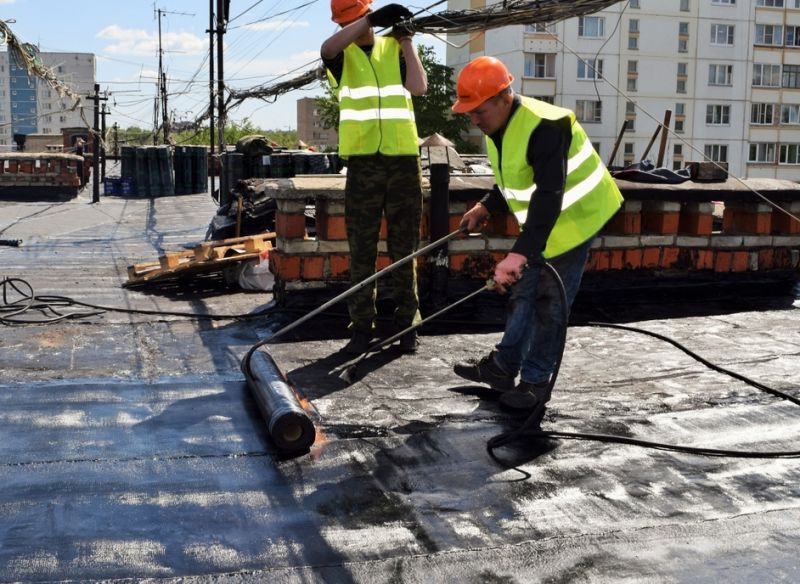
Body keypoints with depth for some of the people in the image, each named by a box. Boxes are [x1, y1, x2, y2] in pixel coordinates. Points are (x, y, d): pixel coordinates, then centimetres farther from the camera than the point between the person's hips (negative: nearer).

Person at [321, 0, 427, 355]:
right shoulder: (341, 55, 7)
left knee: (404, 249, 5)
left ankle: (407, 323, 14)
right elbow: (327, 49, -19)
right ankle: (362, 326, 10)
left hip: (403, 158, 1)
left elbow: (419, 87, -5)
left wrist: (405, 38, -2)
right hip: (362, 161, -1)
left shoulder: (395, 48, 11)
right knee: (361, 250, 2)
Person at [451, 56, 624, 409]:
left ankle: (536, 381, 9)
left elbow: (549, 197, -40)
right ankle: (504, 366, 26)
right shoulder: (498, 125, -2)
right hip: (540, 222, 9)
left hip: (573, 219, -9)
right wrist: (486, 207, 0)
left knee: (550, 304, -4)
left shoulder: (544, 127, -32)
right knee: (522, 294, 14)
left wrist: (519, 253, -47)